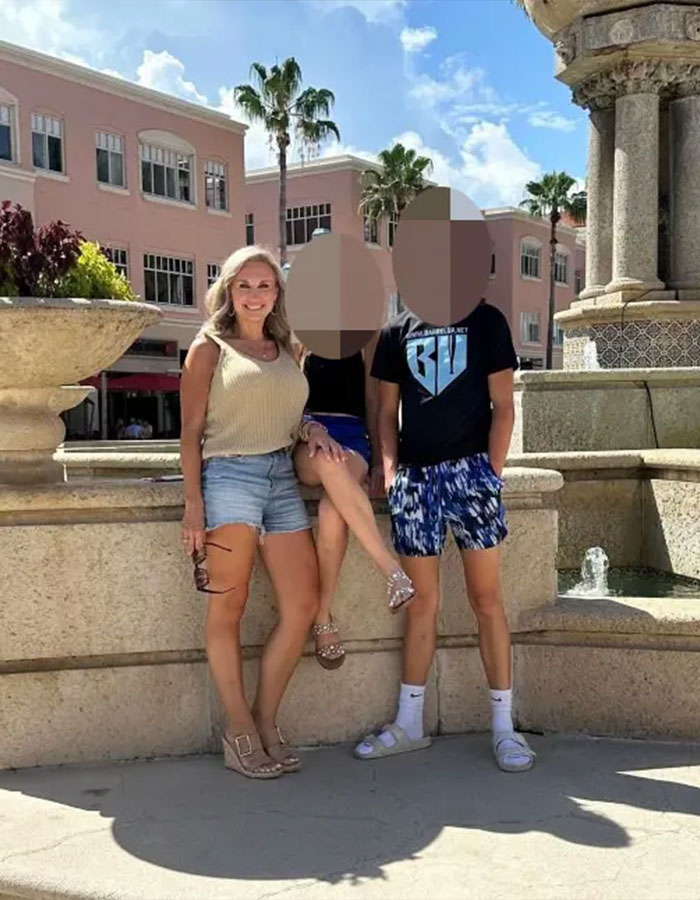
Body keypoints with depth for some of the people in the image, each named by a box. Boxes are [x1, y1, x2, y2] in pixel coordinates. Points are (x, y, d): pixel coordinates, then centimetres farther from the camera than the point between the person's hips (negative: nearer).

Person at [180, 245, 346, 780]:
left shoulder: (285, 350, 19)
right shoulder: (209, 349, 5)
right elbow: (191, 430, 0)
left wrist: (311, 430, 0)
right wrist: (193, 503, -9)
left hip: (282, 479, 6)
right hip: (229, 475, -6)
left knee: (303, 604, 0)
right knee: (228, 608, -3)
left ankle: (266, 721, 13)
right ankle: (240, 730, 7)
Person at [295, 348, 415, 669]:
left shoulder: (367, 338, 14)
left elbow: (372, 401, 12)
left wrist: (378, 460, 4)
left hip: (353, 435, 0)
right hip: (306, 438, 0)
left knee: (332, 510, -35)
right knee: (329, 460, -41)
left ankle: (323, 618, -22)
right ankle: (392, 570, -42)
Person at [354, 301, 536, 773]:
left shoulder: (486, 321, 6)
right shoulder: (397, 331, 13)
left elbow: (503, 405, 2)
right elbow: (388, 412, 14)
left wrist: (493, 472, -7)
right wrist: (391, 472, 1)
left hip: (470, 466, -2)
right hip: (414, 475, 3)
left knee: (487, 598, -1)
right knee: (421, 603, 7)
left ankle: (504, 725, 8)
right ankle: (409, 723, 17)